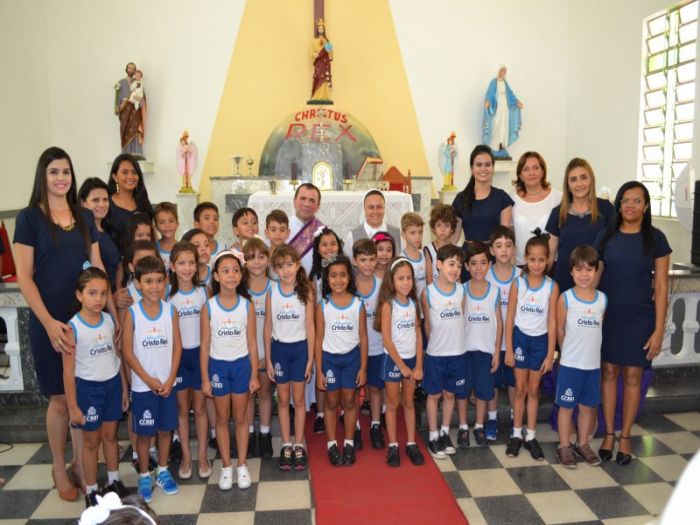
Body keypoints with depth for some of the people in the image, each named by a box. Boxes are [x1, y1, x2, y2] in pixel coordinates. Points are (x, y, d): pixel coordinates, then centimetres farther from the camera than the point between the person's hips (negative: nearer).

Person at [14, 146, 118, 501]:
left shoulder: (85, 217, 8)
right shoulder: (29, 217, -4)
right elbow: (24, 277, -8)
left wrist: (114, 312, 2)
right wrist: (49, 322, -17)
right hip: (50, 321, -3)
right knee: (60, 399, 6)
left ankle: (80, 463, 27)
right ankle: (59, 468, 26)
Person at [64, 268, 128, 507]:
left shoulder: (110, 320, -2)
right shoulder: (73, 328, -16)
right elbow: (68, 370, -12)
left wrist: (124, 387, 10)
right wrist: (73, 406, -10)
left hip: (112, 384, 4)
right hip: (88, 387, -4)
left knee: (110, 436, 17)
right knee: (91, 441, 10)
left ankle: (114, 481, 34)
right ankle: (91, 491, 26)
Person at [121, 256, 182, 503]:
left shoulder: (170, 310, -3)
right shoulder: (131, 313, -9)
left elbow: (177, 346, -1)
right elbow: (127, 351, -9)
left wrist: (170, 379, -7)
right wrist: (149, 380, -11)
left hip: (167, 383, 2)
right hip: (143, 386, -2)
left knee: (165, 429, 14)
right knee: (144, 433, 10)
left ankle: (163, 471, 32)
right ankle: (144, 476, 27)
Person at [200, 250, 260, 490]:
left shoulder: (247, 306, -7)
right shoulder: (209, 307, -9)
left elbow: (252, 343, -2)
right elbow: (205, 345, -5)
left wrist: (254, 375, -2)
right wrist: (205, 378, -5)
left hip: (242, 365, 1)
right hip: (218, 365, 0)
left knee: (241, 417, 11)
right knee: (222, 418, 12)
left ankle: (242, 465, 26)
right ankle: (226, 466, 26)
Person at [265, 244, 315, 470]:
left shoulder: (306, 291, -8)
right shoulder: (272, 292, -4)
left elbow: (310, 327, -5)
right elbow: (268, 328, 1)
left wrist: (310, 358, -6)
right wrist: (267, 359, 0)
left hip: (300, 348, -1)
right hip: (279, 348, 1)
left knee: (299, 399, 9)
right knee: (283, 400, 11)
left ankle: (299, 445, 21)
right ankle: (286, 445, 23)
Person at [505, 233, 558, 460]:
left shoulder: (552, 286, -8)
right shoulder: (517, 283, -8)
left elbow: (552, 322, -5)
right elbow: (510, 318, -5)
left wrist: (550, 354, -6)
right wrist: (508, 349, -6)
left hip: (540, 340, 0)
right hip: (520, 338, 0)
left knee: (534, 390, 12)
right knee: (520, 389, 9)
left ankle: (531, 436, 24)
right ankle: (516, 434, 22)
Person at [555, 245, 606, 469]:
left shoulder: (602, 299, 1)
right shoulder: (565, 298, -10)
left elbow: (599, 329, 9)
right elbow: (560, 330, -2)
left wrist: (588, 350, 6)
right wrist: (571, 352, 6)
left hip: (594, 364, 4)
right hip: (570, 364, -4)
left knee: (588, 406, 15)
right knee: (566, 406, 6)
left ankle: (582, 444, 31)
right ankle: (564, 447, 20)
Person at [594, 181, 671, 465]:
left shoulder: (655, 238, -3)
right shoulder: (606, 236, 1)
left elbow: (661, 288, -4)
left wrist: (658, 330, -8)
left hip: (640, 318, -1)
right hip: (608, 316, 1)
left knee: (632, 376, 7)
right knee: (609, 373, 8)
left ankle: (625, 437, 21)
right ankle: (609, 434, 21)